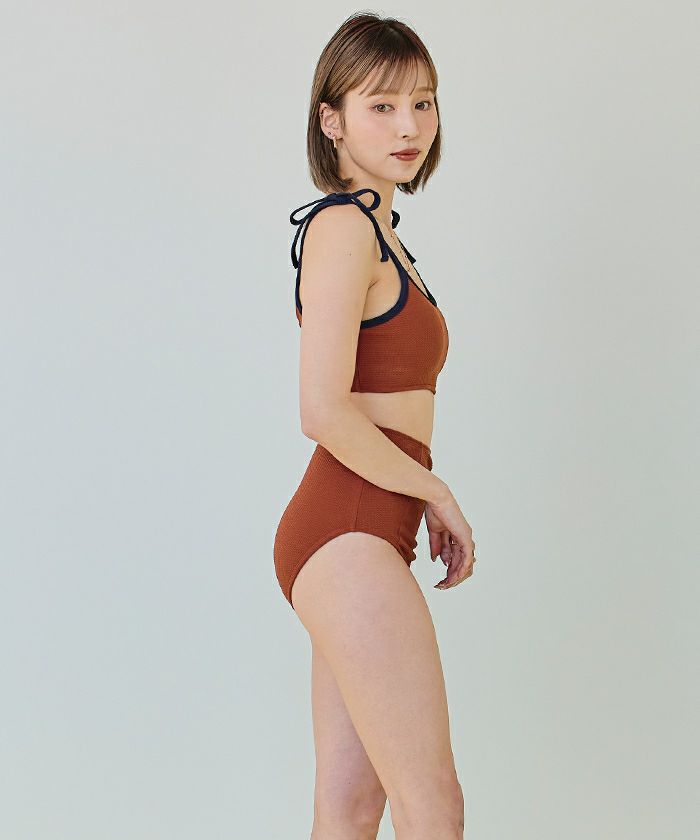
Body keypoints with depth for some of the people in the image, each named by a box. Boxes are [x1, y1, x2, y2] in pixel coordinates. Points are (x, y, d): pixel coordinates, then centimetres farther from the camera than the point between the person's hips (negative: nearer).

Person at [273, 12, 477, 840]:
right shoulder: (344, 226, -10)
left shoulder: (373, 227, 20)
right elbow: (324, 411, -18)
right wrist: (436, 493, -8)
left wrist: (422, 505, 9)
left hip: (360, 538, 9)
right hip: (348, 534, -9)